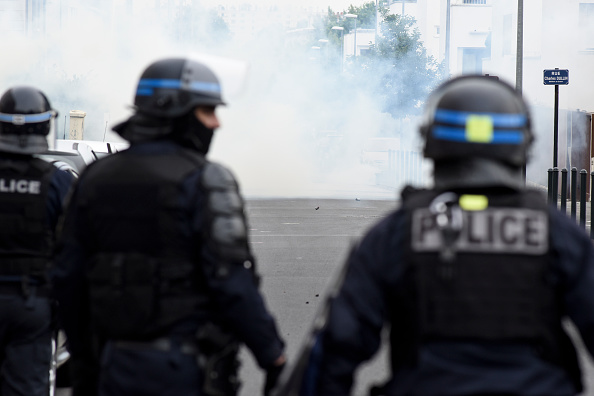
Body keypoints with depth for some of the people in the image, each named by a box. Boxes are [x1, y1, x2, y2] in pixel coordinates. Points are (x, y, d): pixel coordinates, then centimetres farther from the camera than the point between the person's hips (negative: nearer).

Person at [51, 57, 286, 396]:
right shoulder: (205, 180, -10)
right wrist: (275, 356, -10)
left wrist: (84, 365, 19)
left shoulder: (96, 178, 9)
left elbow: (69, 277, 11)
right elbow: (232, 282, -17)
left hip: (118, 367, 6)